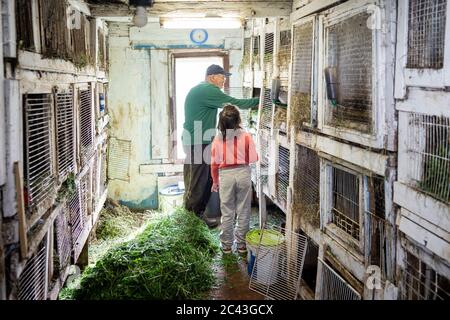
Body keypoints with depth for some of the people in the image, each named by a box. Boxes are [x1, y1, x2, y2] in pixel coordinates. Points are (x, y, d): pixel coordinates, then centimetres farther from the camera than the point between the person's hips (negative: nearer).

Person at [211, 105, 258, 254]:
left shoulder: (218, 138, -4)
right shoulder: (246, 136, -8)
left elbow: (214, 163, 0)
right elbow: (254, 159, -6)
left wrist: (215, 181, 11)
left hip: (225, 175, 1)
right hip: (243, 173, -1)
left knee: (227, 212, 10)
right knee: (243, 211, 10)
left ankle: (226, 245, 18)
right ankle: (242, 244, 18)